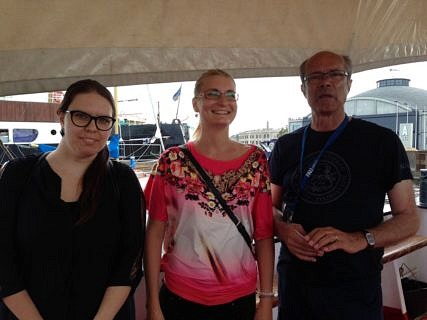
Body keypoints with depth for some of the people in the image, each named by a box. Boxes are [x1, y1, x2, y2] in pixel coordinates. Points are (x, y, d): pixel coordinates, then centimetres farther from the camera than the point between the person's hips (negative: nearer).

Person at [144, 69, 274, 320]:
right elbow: (155, 233, -3)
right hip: (180, 296, -1)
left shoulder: (256, 160, -2)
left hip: (240, 297, 2)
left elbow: (264, 234, -1)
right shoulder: (173, 161, -5)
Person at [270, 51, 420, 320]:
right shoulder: (286, 146, 5)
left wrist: (359, 240, -21)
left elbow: (409, 218, -4)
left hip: (356, 290, -2)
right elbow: (270, 206, 13)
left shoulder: (382, 142, -5)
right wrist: (283, 230, -9)